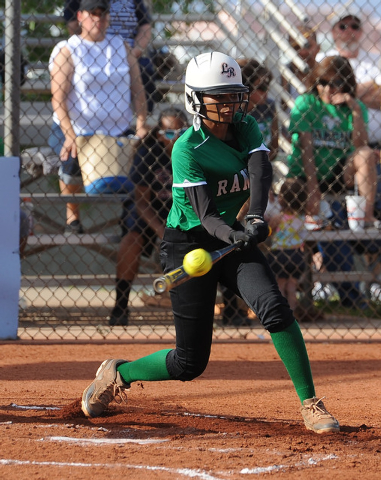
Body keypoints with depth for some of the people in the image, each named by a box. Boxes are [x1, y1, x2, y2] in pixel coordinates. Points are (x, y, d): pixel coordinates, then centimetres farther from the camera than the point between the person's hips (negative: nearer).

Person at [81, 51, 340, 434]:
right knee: (190, 362, -3)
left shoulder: (246, 129, -2)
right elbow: (206, 215, -25)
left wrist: (256, 219, -39)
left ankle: (310, 404, -16)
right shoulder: (187, 149, -19)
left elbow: (261, 174, -20)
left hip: (233, 235, 5)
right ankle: (117, 374, 24)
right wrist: (233, 235, -46)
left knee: (273, 306, -22)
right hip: (188, 245, -5)